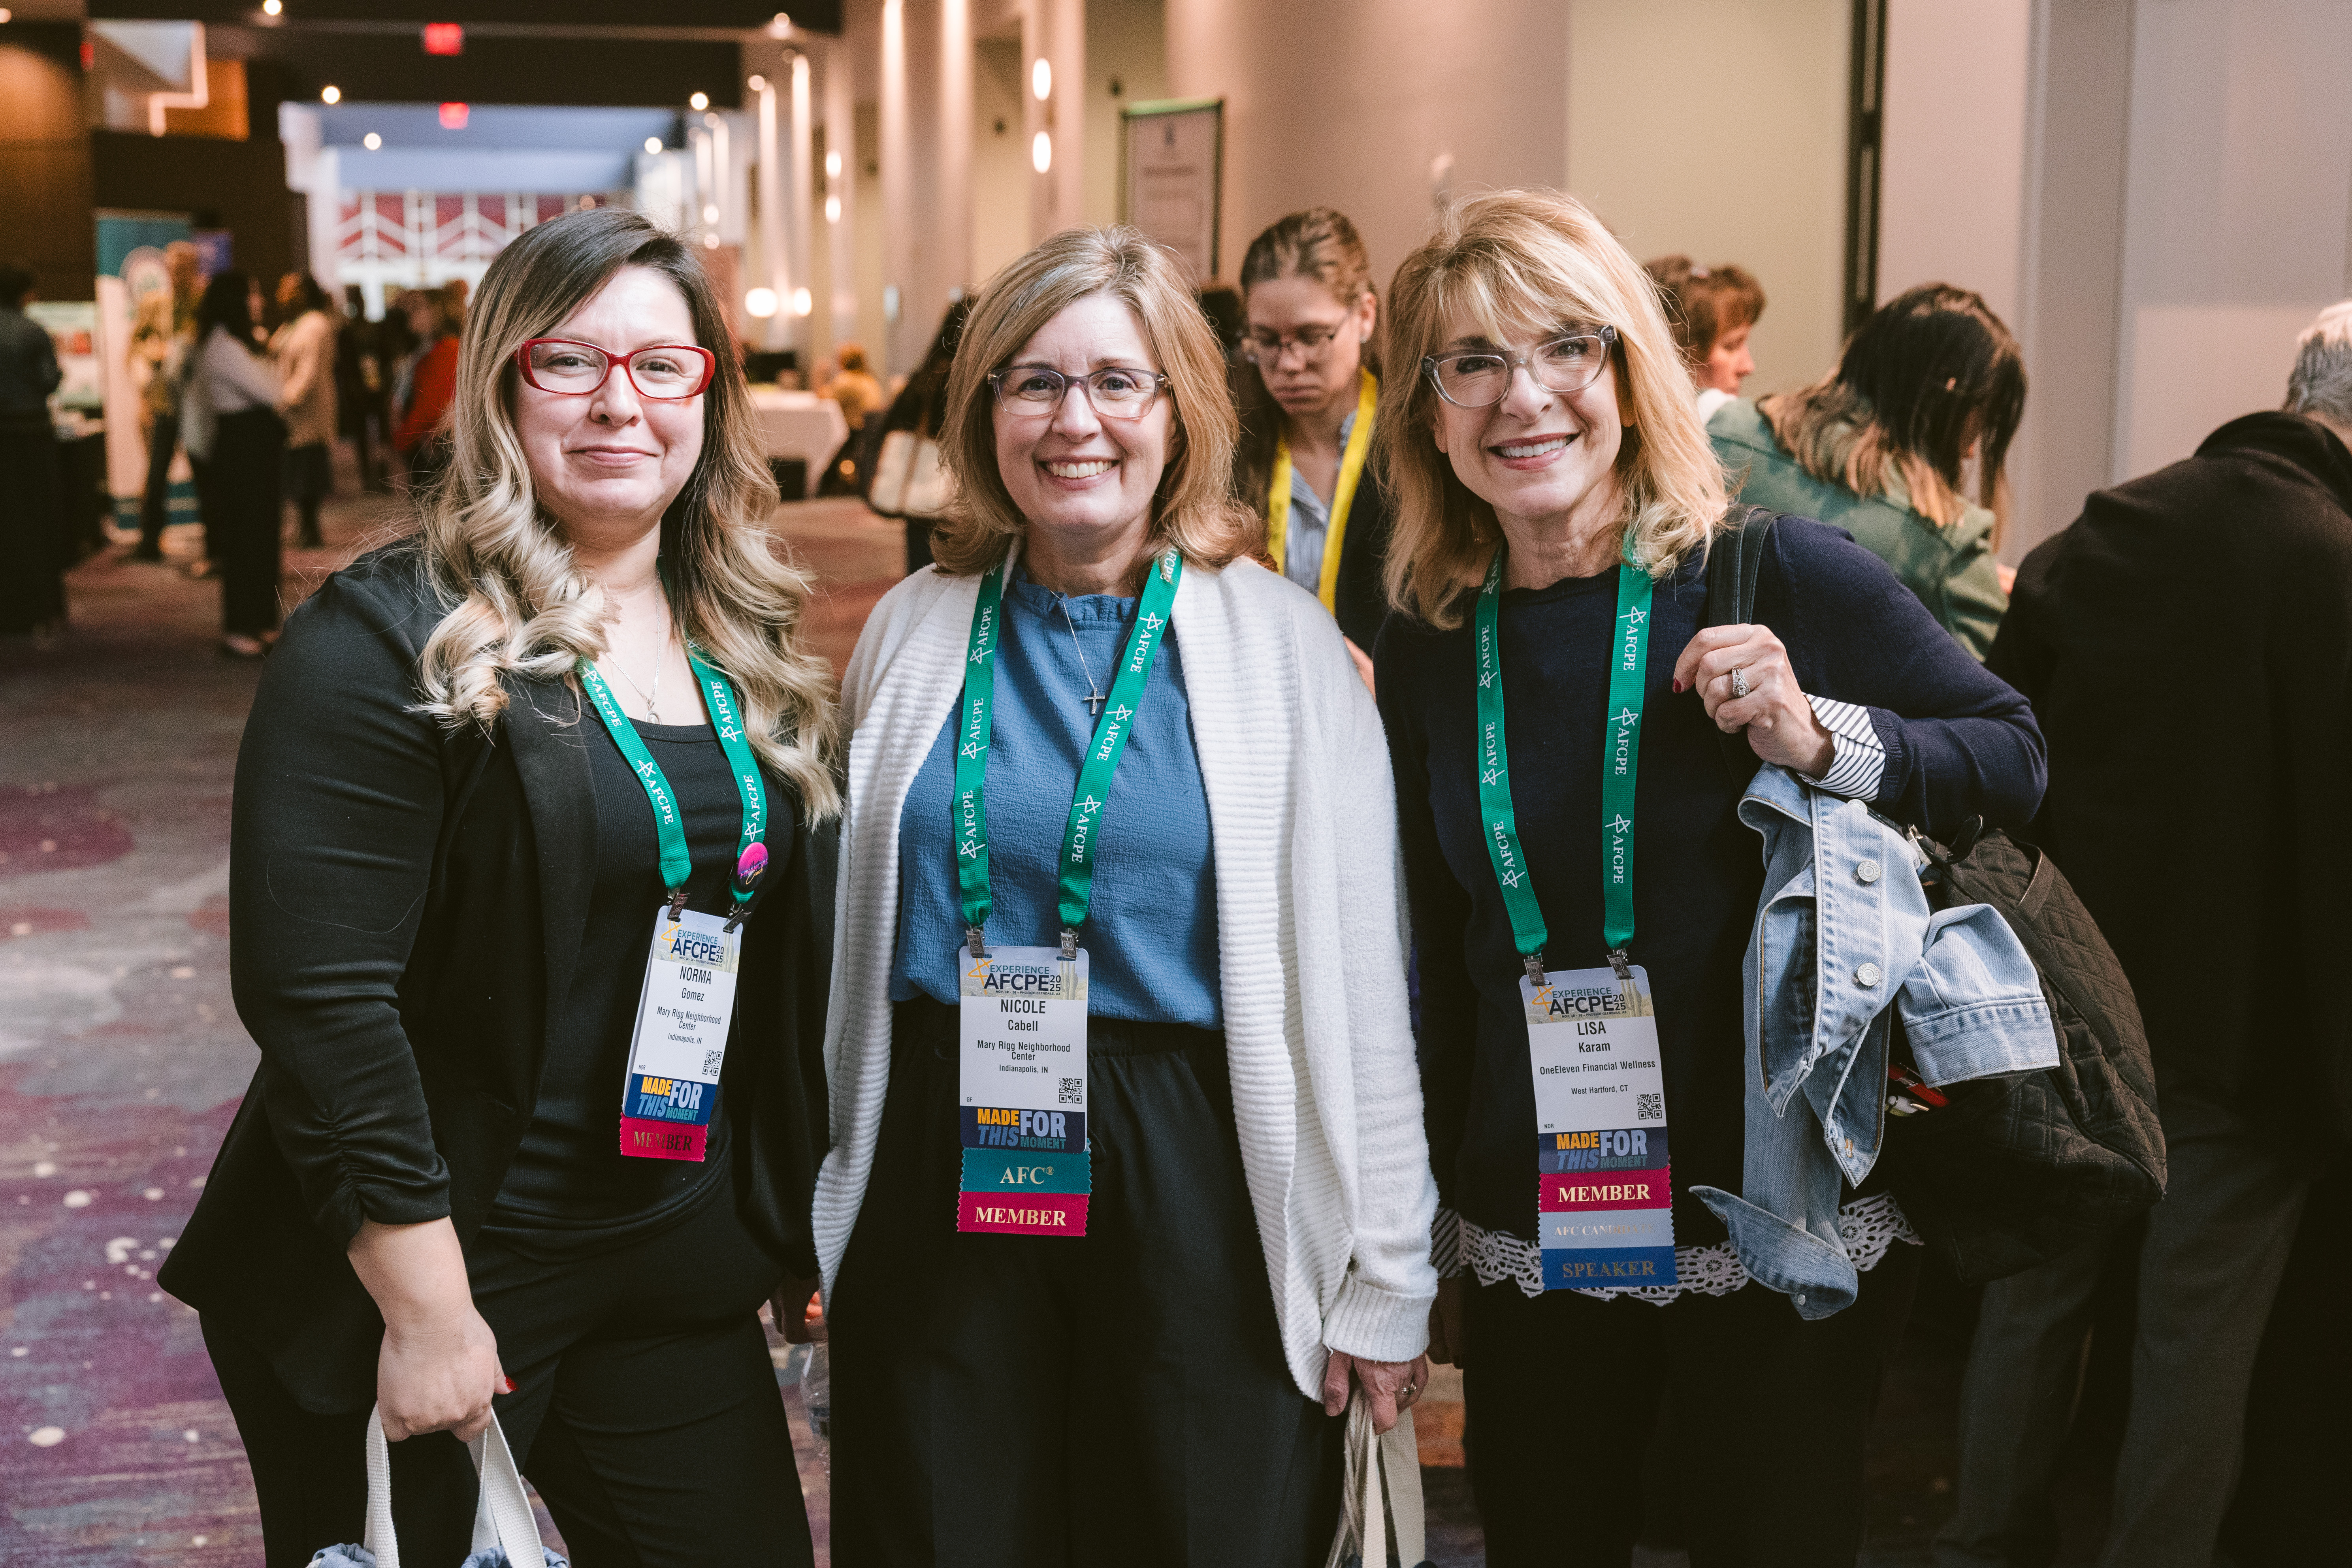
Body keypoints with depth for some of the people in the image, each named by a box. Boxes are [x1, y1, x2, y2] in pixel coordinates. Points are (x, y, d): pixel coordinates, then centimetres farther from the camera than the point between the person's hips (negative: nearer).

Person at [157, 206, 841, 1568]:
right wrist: (425, 1305, -19)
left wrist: (798, 1229, 13)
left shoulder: (748, 651, 7)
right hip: (436, 1280, -5)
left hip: (683, 1276, 6)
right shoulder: (391, 642, -13)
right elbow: (319, 992, -19)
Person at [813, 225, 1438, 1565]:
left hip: (1196, 1191, -2)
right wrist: (815, 1220, 12)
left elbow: (1360, 976, -3)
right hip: (942, 1185, 3)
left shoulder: (1282, 641, -2)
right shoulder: (915, 629, 6)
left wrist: (1387, 1277, -3)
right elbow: (848, 938, 14)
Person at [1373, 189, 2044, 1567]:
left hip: (1786, 1237, -3)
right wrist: (1440, 1235, 15)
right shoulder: (1430, 651, 2)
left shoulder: (1779, 575, -10)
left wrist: (1821, 740, -21)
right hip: (1529, 1254, 3)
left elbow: (2016, 761, -2)